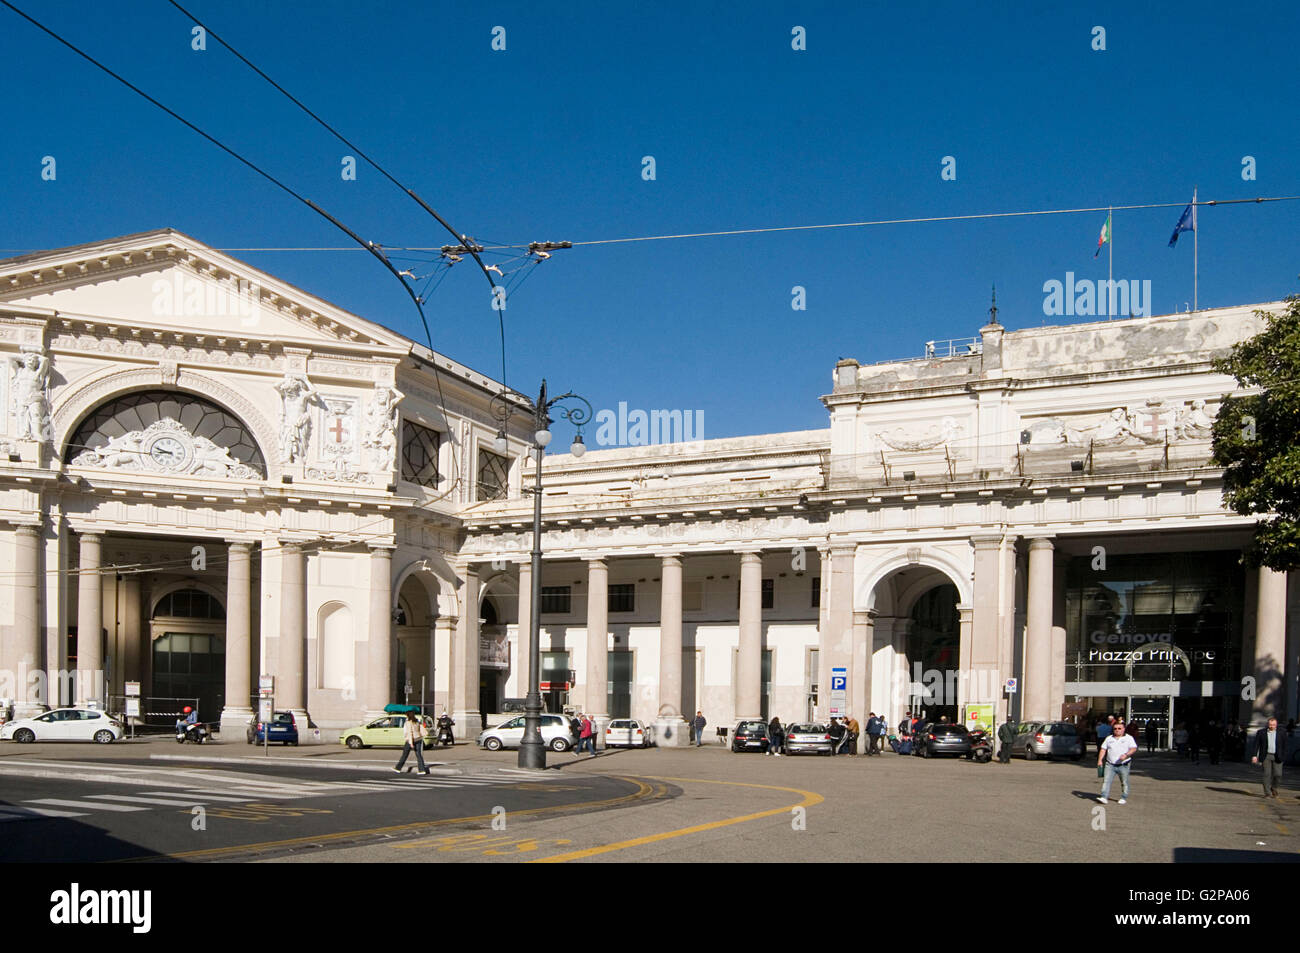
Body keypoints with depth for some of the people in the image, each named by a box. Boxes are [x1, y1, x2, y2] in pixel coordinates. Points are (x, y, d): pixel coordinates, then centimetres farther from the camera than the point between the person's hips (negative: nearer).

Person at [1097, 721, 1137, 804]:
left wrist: (1126, 755, -22)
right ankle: (1104, 797, -11)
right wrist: (1100, 760, 0)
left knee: (1124, 782, 5)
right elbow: (1103, 749, 12)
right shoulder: (1109, 739, 13)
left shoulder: (1128, 738, 4)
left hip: (1123, 765, -2)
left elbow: (1134, 749, -5)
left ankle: (1123, 798, 17)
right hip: (1110, 764, 2)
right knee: (1106, 780, -8)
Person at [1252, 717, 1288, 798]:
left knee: (1278, 774, -4)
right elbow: (1256, 745, 4)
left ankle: (1273, 787, 24)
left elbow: (1284, 747, 8)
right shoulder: (1261, 732, 4)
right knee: (1267, 774, -3)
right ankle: (1267, 793, 3)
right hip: (1266, 756, 0)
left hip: (1277, 757, 0)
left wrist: (1283, 758, 3)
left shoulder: (1281, 734, 4)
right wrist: (1254, 755, -4)